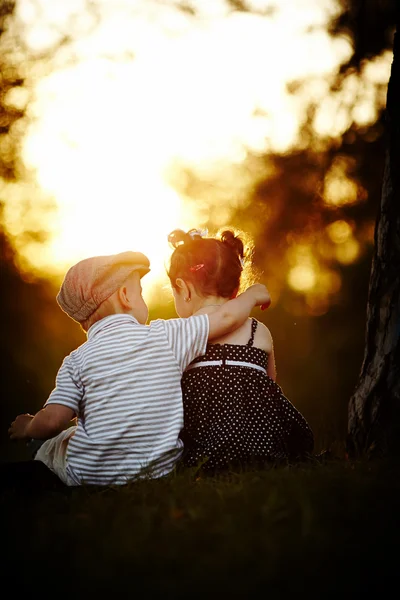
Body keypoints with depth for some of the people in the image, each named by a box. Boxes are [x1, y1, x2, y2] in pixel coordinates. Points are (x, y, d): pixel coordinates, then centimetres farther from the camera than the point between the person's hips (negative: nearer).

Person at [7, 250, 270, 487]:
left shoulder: (78, 360, -6)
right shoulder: (165, 335, -6)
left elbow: (52, 422, -14)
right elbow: (227, 318, -2)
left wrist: (28, 428, 9)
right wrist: (251, 295, 18)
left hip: (90, 475, -2)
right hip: (162, 470, 2)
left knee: (48, 448, 28)